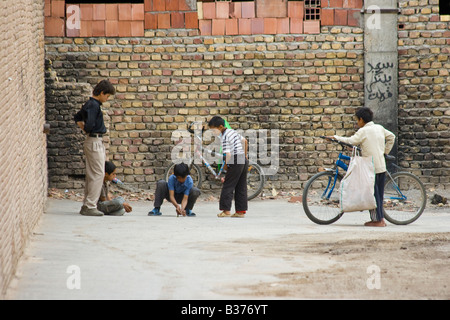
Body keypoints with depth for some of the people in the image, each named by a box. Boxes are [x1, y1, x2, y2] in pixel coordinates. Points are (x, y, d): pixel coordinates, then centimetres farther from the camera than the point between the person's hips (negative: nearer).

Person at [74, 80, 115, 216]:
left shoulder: (89, 104, 15)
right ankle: (90, 206, -9)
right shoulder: (93, 105, -16)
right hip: (95, 141, -10)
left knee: (91, 175, 13)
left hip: (93, 142, 10)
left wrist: (83, 128, 17)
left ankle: (86, 206, 17)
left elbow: (77, 118, 31)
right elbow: (90, 124, -26)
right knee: (98, 174, -9)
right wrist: (87, 130, -5)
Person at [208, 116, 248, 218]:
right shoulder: (232, 131, 12)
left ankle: (226, 210, -5)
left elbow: (228, 154, -21)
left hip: (235, 162, -9)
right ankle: (241, 211, 10)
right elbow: (244, 141, 24)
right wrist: (244, 154, 32)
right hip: (244, 160, 9)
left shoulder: (224, 138, -15)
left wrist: (225, 165, -6)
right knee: (241, 187, 10)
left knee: (228, 186, -2)